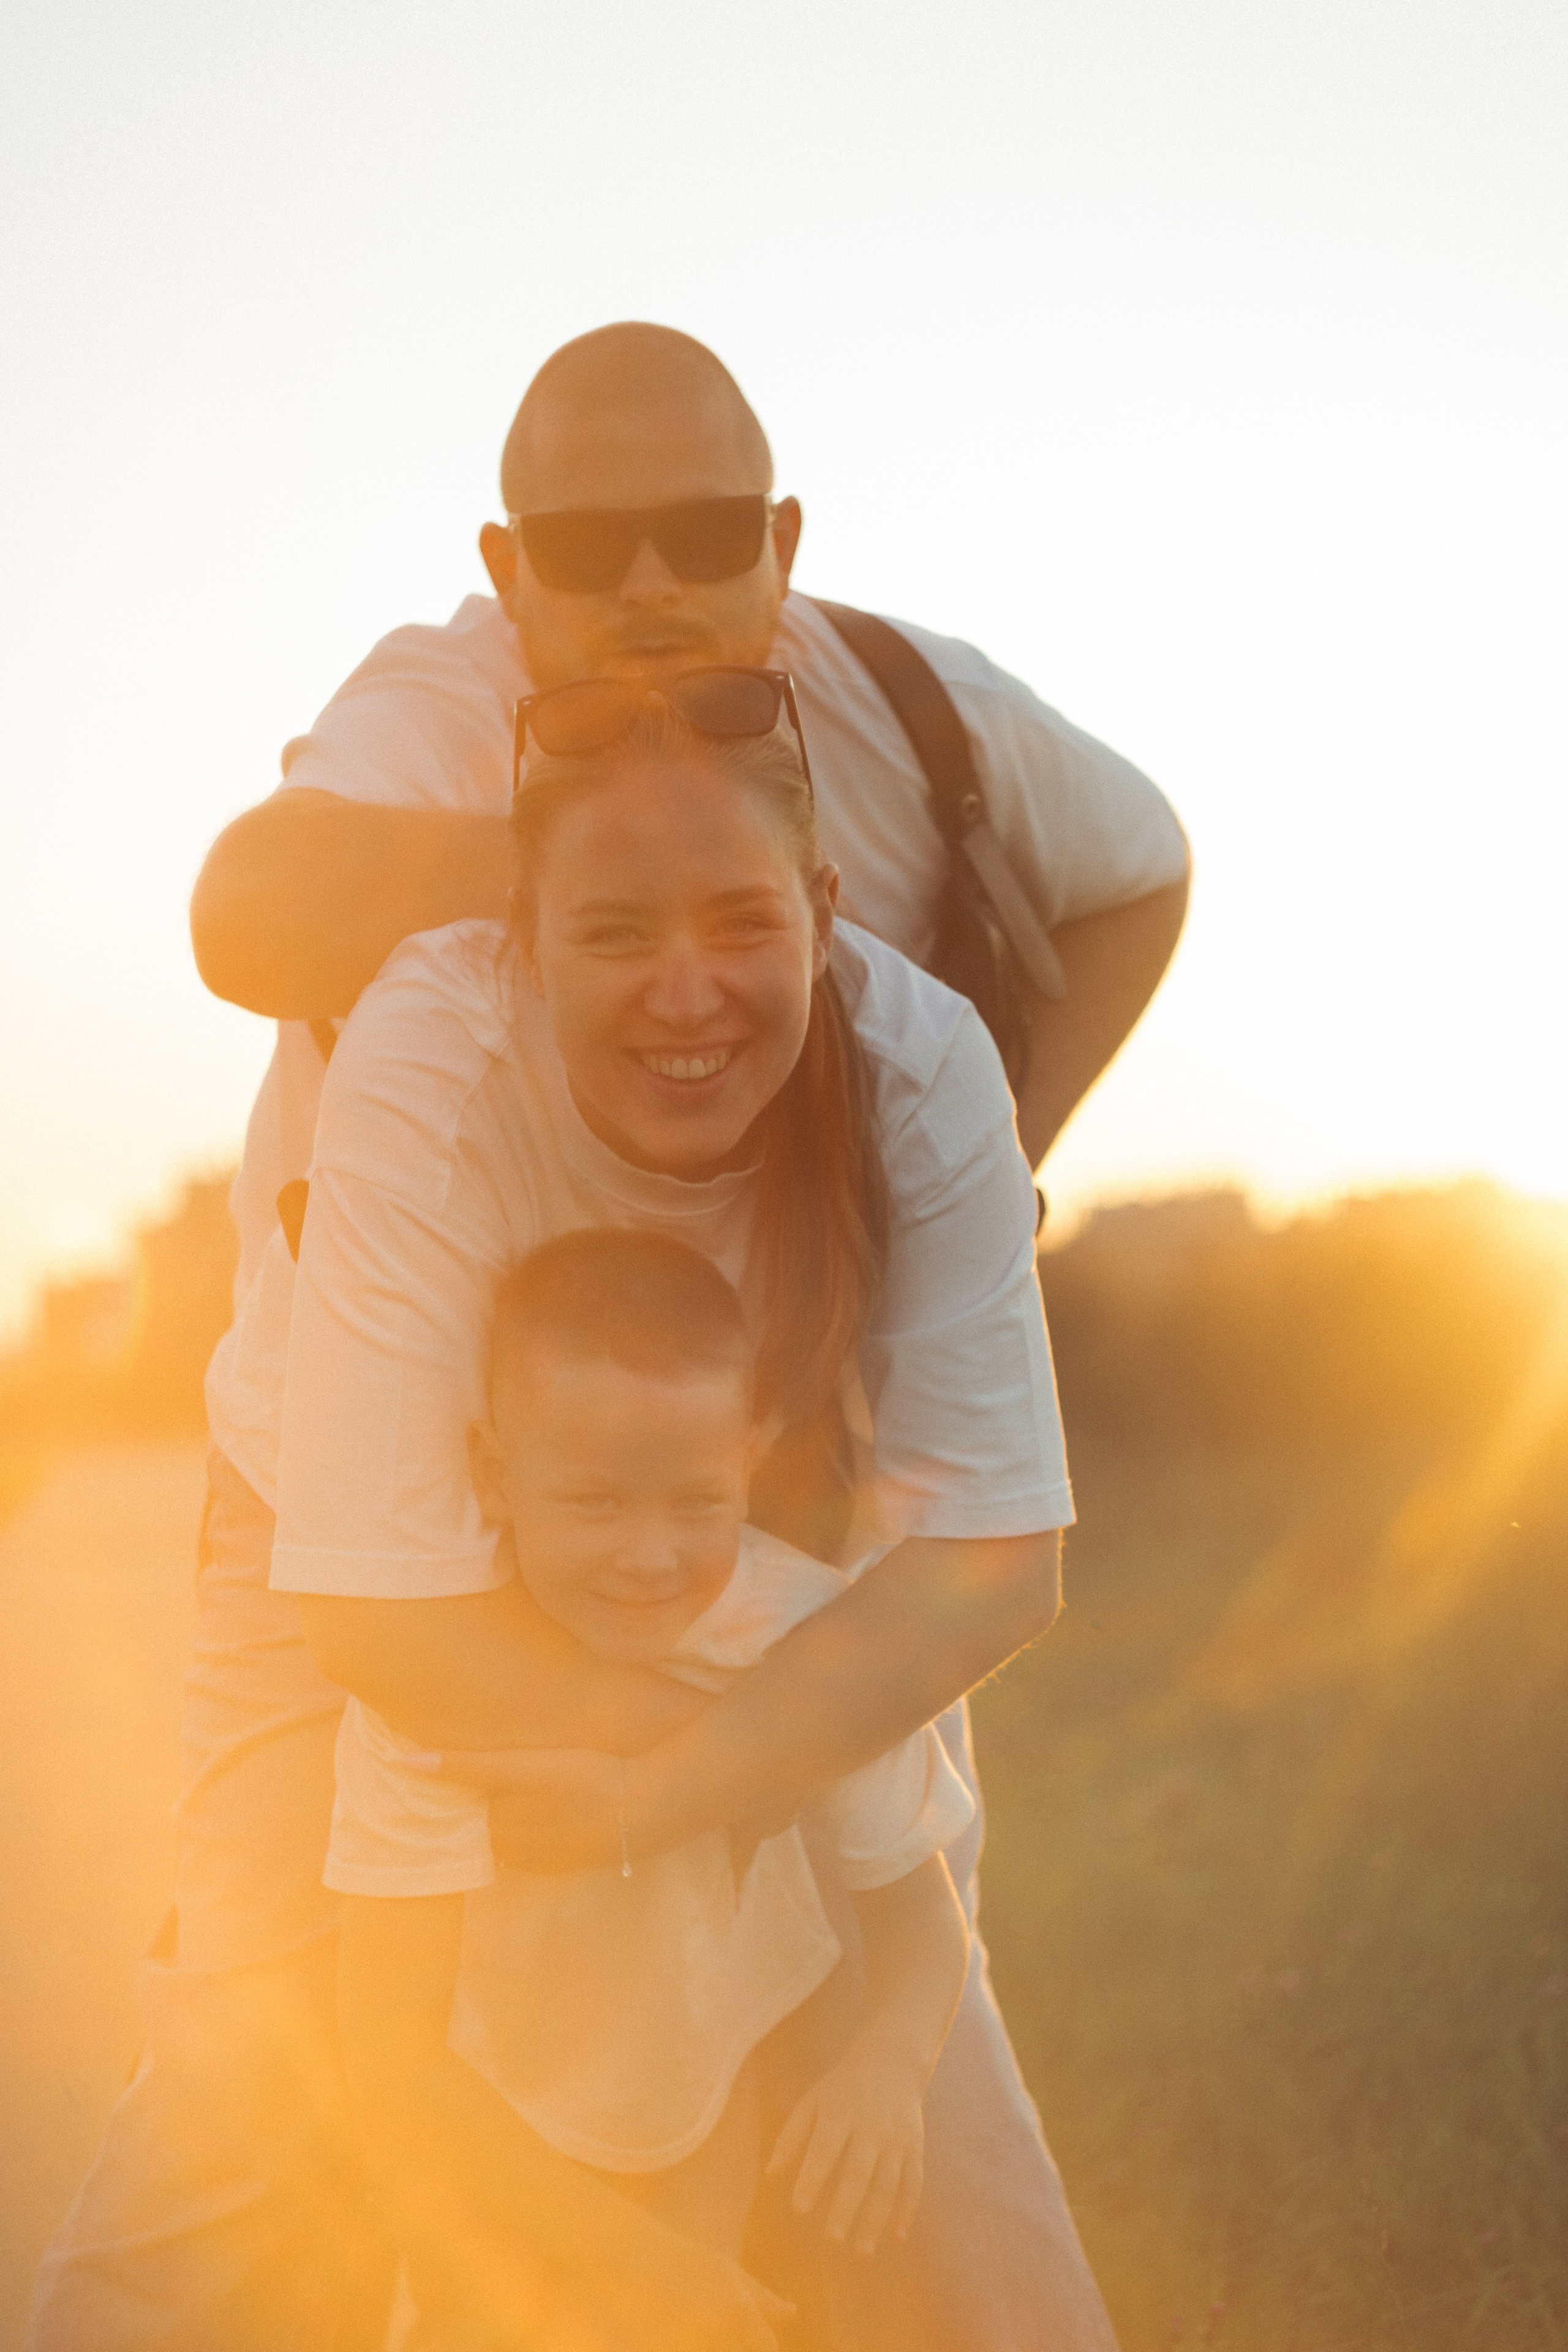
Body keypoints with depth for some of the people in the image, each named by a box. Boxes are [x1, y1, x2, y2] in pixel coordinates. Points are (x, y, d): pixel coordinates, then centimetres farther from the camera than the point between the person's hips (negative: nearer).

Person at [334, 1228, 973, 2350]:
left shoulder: (809, 1633, -30)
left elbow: (916, 1899, -18)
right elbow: (394, 2046, -36)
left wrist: (891, 2059, -40)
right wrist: (623, 2250, -41)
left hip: (708, 2057, 2)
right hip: (485, 2101, -2)